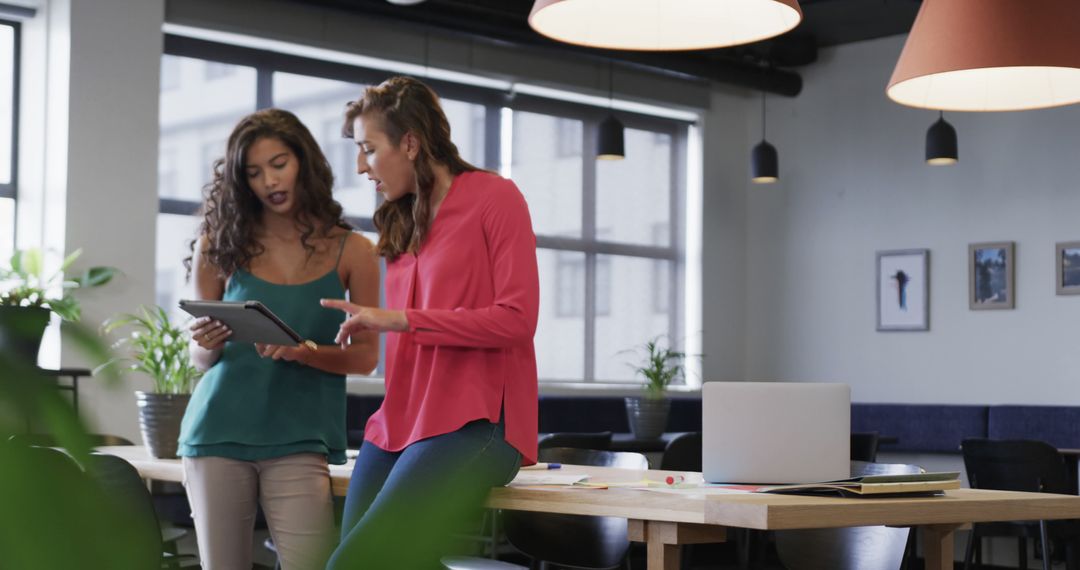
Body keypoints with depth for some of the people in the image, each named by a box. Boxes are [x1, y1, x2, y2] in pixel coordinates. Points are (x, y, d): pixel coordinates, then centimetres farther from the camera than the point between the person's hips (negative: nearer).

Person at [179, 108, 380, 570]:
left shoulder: (351, 251, 1)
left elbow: (365, 355, 1)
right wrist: (206, 344, -15)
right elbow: (201, 357, 9)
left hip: (299, 439, -1)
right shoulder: (222, 246, 4)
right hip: (220, 429, 2)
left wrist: (304, 353, -17)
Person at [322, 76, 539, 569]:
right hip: (397, 424, 7)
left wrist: (402, 320, -10)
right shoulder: (404, 221, 21)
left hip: (471, 425, -7)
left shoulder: (493, 197, 0)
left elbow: (517, 319, -8)